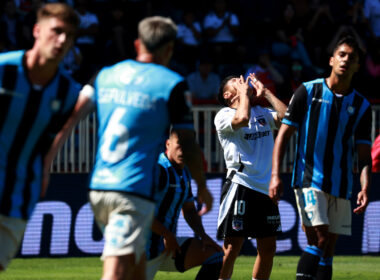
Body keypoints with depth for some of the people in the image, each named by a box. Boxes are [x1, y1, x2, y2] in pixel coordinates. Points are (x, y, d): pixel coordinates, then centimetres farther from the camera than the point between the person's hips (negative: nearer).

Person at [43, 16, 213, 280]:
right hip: (135, 189, -7)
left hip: (98, 187, 7)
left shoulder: (104, 76, 12)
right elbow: (188, 144, 0)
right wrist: (203, 188, 14)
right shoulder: (172, 84, -3)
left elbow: (68, 120, 1)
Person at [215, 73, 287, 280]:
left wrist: (265, 92, 9)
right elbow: (242, 119, -21)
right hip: (240, 184, -6)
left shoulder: (261, 113, 19)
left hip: (266, 187, 6)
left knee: (268, 247, 7)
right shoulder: (224, 115, 1)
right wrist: (244, 93, -4)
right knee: (232, 247, -11)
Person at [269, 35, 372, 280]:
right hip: (309, 179, -3)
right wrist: (275, 175, -7)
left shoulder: (361, 106, 8)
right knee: (319, 239, -19)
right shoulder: (308, 92, 1)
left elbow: (364, 154, 6)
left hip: (340, 185, 4)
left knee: (328, 249, 4)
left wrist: (365, 188, -11)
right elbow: (284, 134, 3)